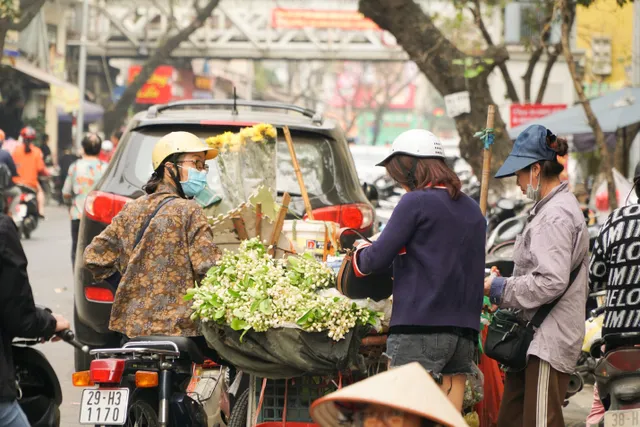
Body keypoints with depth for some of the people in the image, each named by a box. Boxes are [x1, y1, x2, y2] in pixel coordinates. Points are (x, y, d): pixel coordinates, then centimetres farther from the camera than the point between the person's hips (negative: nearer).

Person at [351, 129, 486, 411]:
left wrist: (361, 252, 16)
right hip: (464, 332, 7)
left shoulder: (416, 202, -6)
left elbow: (376, 260, -6)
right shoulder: (472, 210, 16)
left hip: (419, 327, -7)